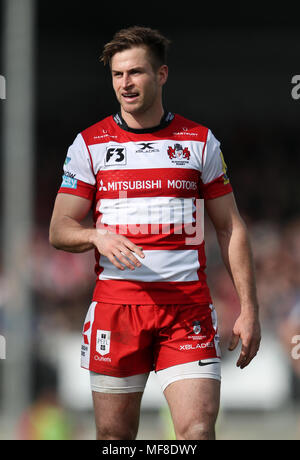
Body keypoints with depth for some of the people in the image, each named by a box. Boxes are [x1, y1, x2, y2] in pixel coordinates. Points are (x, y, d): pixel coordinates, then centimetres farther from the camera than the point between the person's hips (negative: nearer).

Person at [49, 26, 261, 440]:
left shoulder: (200, 141, 8)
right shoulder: (90, 144, 7)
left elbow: (231, 227, 11)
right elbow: (59, 231, 5)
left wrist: (248, 309, 3)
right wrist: (97, 236, -18)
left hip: (188, 308, 0)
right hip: (115, 306, 1)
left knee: (198, 430, -14)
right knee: (114, 436, 3)